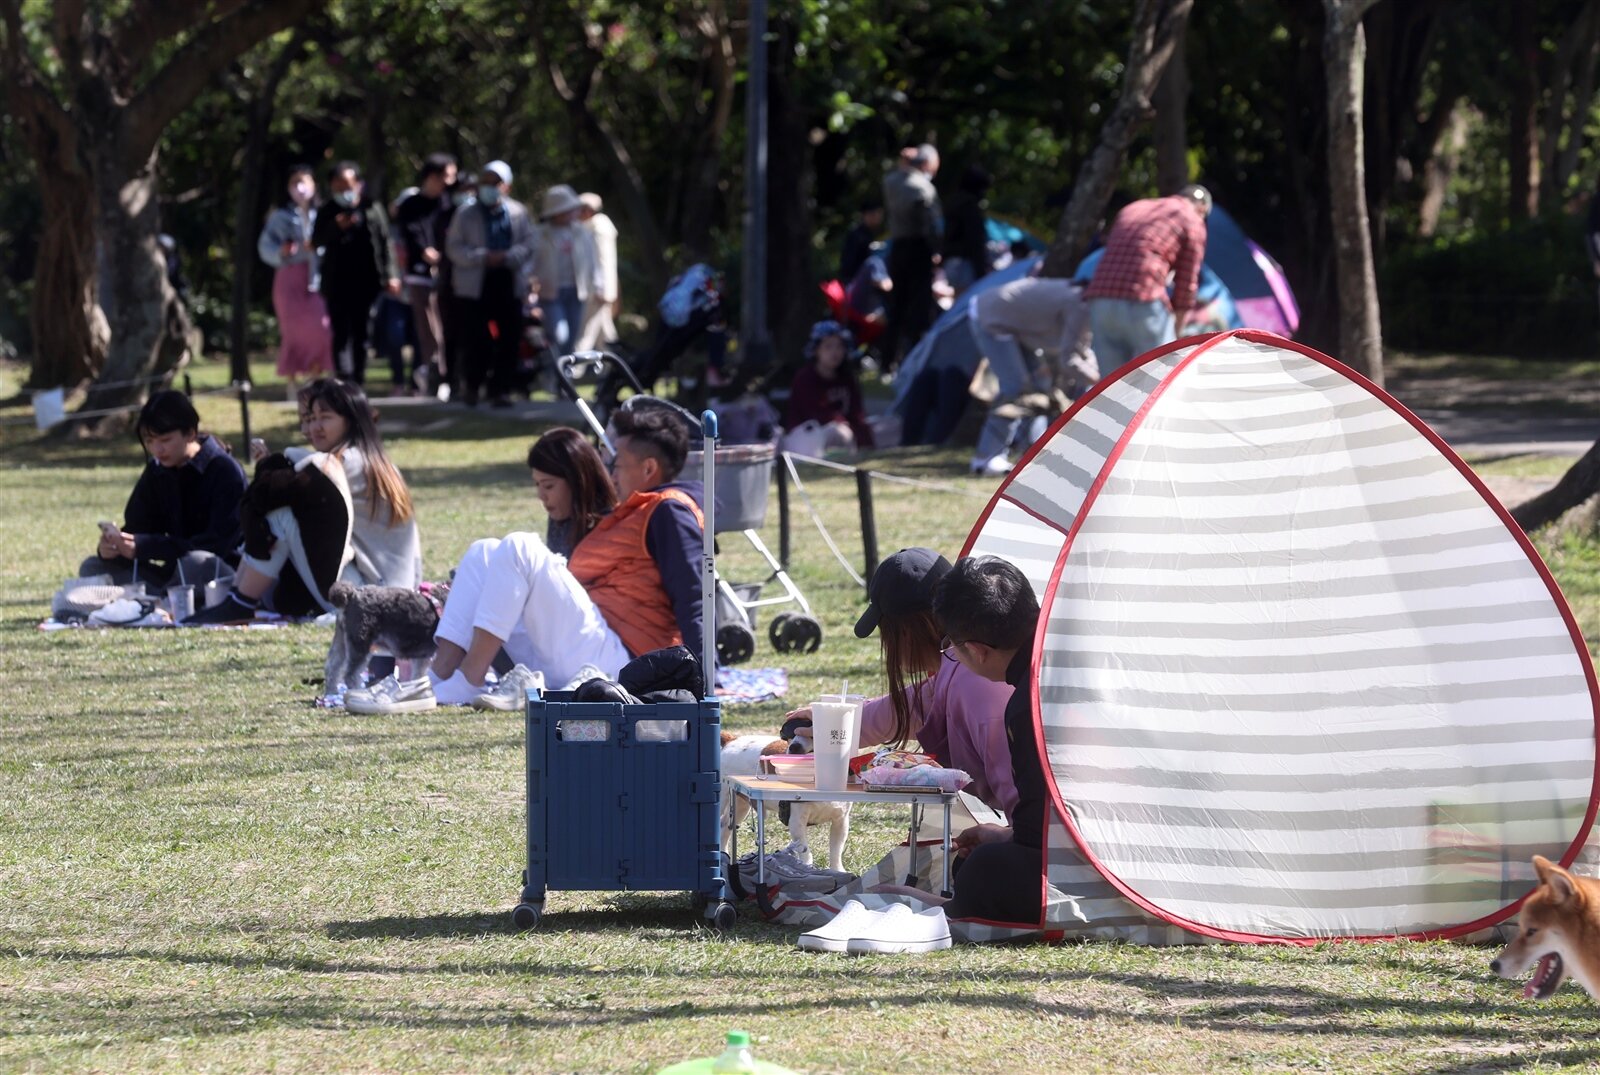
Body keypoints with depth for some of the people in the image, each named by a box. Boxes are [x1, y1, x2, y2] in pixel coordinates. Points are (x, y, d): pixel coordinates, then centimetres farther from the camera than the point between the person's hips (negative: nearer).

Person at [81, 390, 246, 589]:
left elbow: (218, 543, -23)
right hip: (175, 574, 7)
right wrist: (111, 547, -22)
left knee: (197, 562, -40)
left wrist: (144, 546, -28)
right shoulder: (155, 473, 5)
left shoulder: (226, 471, -15)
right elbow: (136, 529, 3)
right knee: (92, 568, -8)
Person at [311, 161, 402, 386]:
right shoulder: (327, 212, 5)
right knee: (341, 334, -4)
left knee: (361, 335, 7)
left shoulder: (372, 209, 2)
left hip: (366, 282, 0)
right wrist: (337, 227, -18)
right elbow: (317, 241, -1)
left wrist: (390, 275, -4)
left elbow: (385, 242, 2)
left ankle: (358, 379, 13)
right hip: (337, 282, 0)